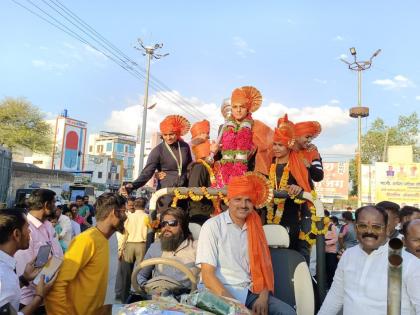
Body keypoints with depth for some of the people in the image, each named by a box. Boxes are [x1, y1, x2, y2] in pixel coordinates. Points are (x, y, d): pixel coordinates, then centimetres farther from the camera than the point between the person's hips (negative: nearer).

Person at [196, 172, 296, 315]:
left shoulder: (255, 227, 10)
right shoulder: (212, 226, -7)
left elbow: (263, 267, 9)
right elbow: (207, 275, -11)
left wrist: (263, 297, -8)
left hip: (250, 292, 5)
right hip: (220, 293, -4)